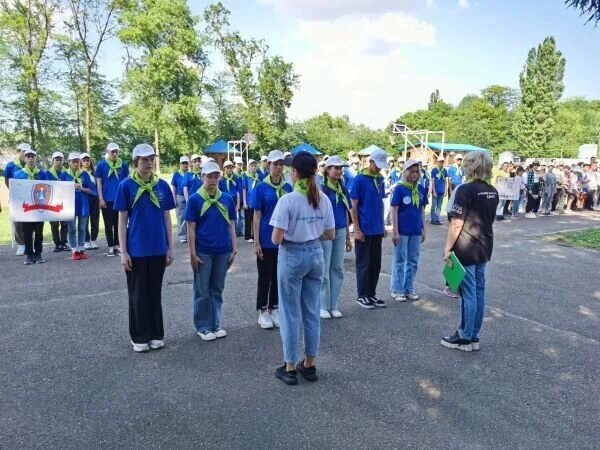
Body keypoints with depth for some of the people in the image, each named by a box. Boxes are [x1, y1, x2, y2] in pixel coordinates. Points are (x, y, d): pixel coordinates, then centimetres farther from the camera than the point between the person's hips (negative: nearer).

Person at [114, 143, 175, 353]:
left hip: (158, 249, 3)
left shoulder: (162, 185, 3)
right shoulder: (126, 186, -4)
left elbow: (167, 217, 7)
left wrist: (170, 247, 4)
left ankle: (156, 334, 25)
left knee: (155, 293, 13)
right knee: (138, 294, 8)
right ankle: (139, 337, 21)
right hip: (136, 250, -2)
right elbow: (122, 220, -3)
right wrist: (123, 251, -8)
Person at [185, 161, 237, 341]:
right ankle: (203, 327, 19)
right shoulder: (194, 199, -5)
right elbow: (191, 228, -5)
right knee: (202, 291, 7)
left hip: (223, 251, 3)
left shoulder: (227, 199, 3)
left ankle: (215, 324, 26)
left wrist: (234, 249, 4)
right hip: (203, 252, -3)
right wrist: (192, 253, -9)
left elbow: (231, 225, 8)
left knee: (217, 290, 13)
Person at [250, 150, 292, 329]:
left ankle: (274, 309, 26)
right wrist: (256, 242, -10)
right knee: (265, 276, 6)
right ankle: (262, 312, 19)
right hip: (267, 240, -4)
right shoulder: (261, 187, -5)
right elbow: (257, 216, -6)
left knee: (279, 276, 12)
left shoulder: (288, 188, 5)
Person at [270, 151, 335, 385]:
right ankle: (309, 365, 26)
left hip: (292, 256, -5)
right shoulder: (323, 199, 0)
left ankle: (290, 368, 18)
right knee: (312, 311, 15)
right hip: (315, 254, 5)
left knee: (291, 314, 7)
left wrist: (289, 233, 4)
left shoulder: (287, 200, -16)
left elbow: (276, 239, -17)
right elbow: (330, 235, 5)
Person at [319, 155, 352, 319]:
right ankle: (323, 306, 14)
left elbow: (345, 213, 14)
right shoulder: (321, 188, -7)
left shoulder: (343, 189, 10)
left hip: (340, 232, 6)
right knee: (324, 270, 2)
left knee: (338, 269, 9)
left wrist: (348, 237, 14)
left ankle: (334, 306, 20)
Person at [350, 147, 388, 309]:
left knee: (376, 264, 12)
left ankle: (372, 294, 24)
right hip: (364, 230, -6)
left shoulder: (380, 179, 9)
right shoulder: (359, 179, -10)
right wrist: (356, 229, -13)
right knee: (364, 264, 3)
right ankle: (362, 296, 15)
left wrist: (382, 225, 14)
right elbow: (353, 206, -10)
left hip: (377, 230, 6)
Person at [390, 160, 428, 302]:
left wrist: (423, 229, 10)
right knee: (400, 261, 5)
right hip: (402, 230, -5)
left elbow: (422, 210, 11)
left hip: (416, 231, 5)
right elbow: (394, 211, -9)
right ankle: (397, 290, 17)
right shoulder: (399, 189, -9)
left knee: (413, 261, 13)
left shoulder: (421, 189, 5)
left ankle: (409, 289, 25)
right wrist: (395, 231, -13)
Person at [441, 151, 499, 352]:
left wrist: (448, 248, -11)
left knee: (468, 293, -1)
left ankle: (465, 338, 9)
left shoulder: (466, 190, -16)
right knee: (479, 292, 11)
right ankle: (474, 337, 20)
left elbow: (457, 224, -18)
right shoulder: (493, 192, 8)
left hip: (466, 250, -7)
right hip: (484, 248, 8)